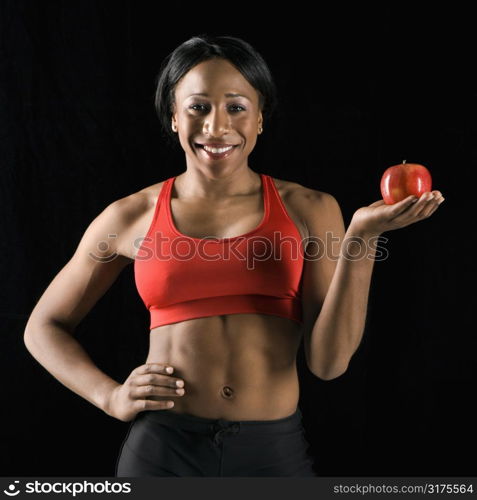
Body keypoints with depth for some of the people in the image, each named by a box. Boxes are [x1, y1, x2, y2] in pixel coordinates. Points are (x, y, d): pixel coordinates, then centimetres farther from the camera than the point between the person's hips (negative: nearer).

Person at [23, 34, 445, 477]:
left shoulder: (308, 210, -1)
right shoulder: (132, 216, 0)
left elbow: (328, 362, -7)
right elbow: (44, 327, 10)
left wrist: (361, 238, -16)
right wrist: (111, 397, -4)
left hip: (275, 449, 1)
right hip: (162, 448, 0)